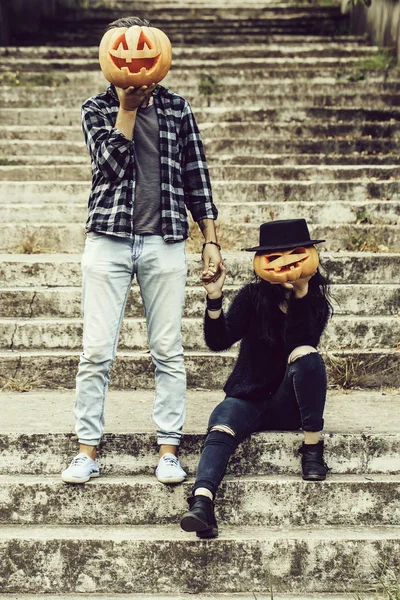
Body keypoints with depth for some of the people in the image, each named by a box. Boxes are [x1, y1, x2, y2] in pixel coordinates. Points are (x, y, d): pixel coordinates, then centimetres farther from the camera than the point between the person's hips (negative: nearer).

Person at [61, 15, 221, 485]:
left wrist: (210, 240, 6)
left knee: (167, 351, 3)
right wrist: (128, 106, -10)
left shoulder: (177, 108, 10)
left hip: (164, 243, 1)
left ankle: (168, 450, 12)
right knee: (97, 352, -2)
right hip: (108, 240, -1)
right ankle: (87, 450, 9)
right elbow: (112, 164, -9)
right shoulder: (96, 108, 7)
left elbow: (196, 177, 11)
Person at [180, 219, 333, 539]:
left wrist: (300, 296, -27)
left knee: (307, 355, -29)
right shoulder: (253, 296, -1)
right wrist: (214, 297, -27)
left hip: (287, 405, 1)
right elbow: (219, 341, -13)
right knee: (222, 429, -34)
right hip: (247, 399, 0)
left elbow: (298, 343, -19)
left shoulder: (317, 302, 0)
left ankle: (313, 446, -23)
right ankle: (201, 502, -57)